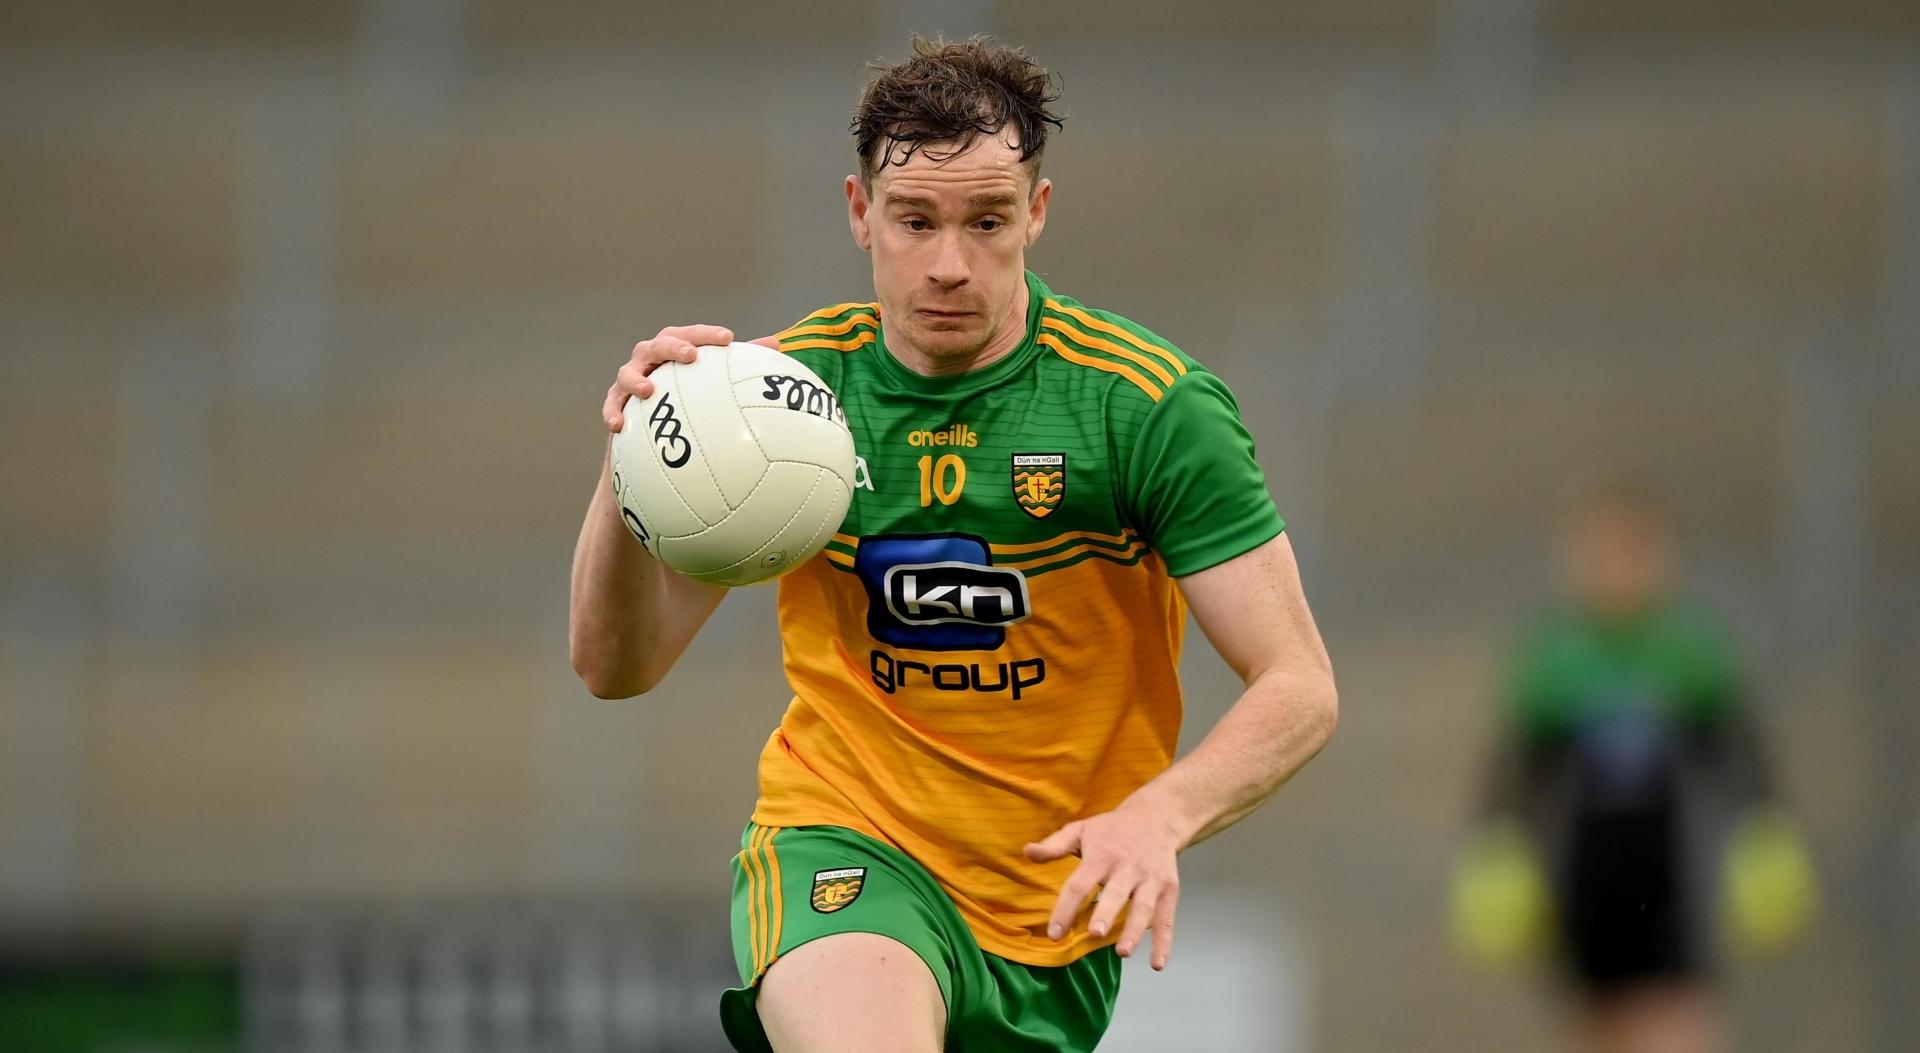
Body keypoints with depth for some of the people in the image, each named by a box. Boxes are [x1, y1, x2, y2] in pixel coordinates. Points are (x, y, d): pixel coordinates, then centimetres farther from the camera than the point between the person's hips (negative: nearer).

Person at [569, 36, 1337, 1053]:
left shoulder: (1152, 405, -10)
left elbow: (1299, 689, -11)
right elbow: (614, 664, -5)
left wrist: (1159, 815, -31)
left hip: (1054, 898, 2)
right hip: (844, 841, -2)